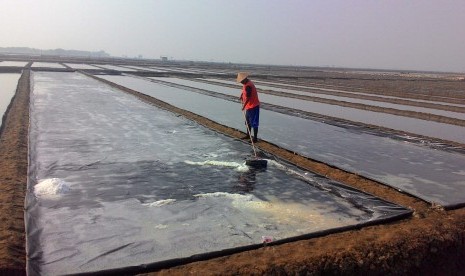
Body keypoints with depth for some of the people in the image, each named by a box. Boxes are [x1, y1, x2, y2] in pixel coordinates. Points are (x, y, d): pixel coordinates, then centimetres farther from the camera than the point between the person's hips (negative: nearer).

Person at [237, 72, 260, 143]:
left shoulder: (248, 86, -24)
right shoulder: (246, 84, 7)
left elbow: (248, 97, -24)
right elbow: (244, 91, 25)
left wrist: (244, 106, -15)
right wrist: (241, 96, 8)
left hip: (253, 106, -11)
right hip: (249, 106, 11)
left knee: (254, 123, -3)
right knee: (248, 121, 21)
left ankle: (255, 138, 5)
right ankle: (248, 135, 34)